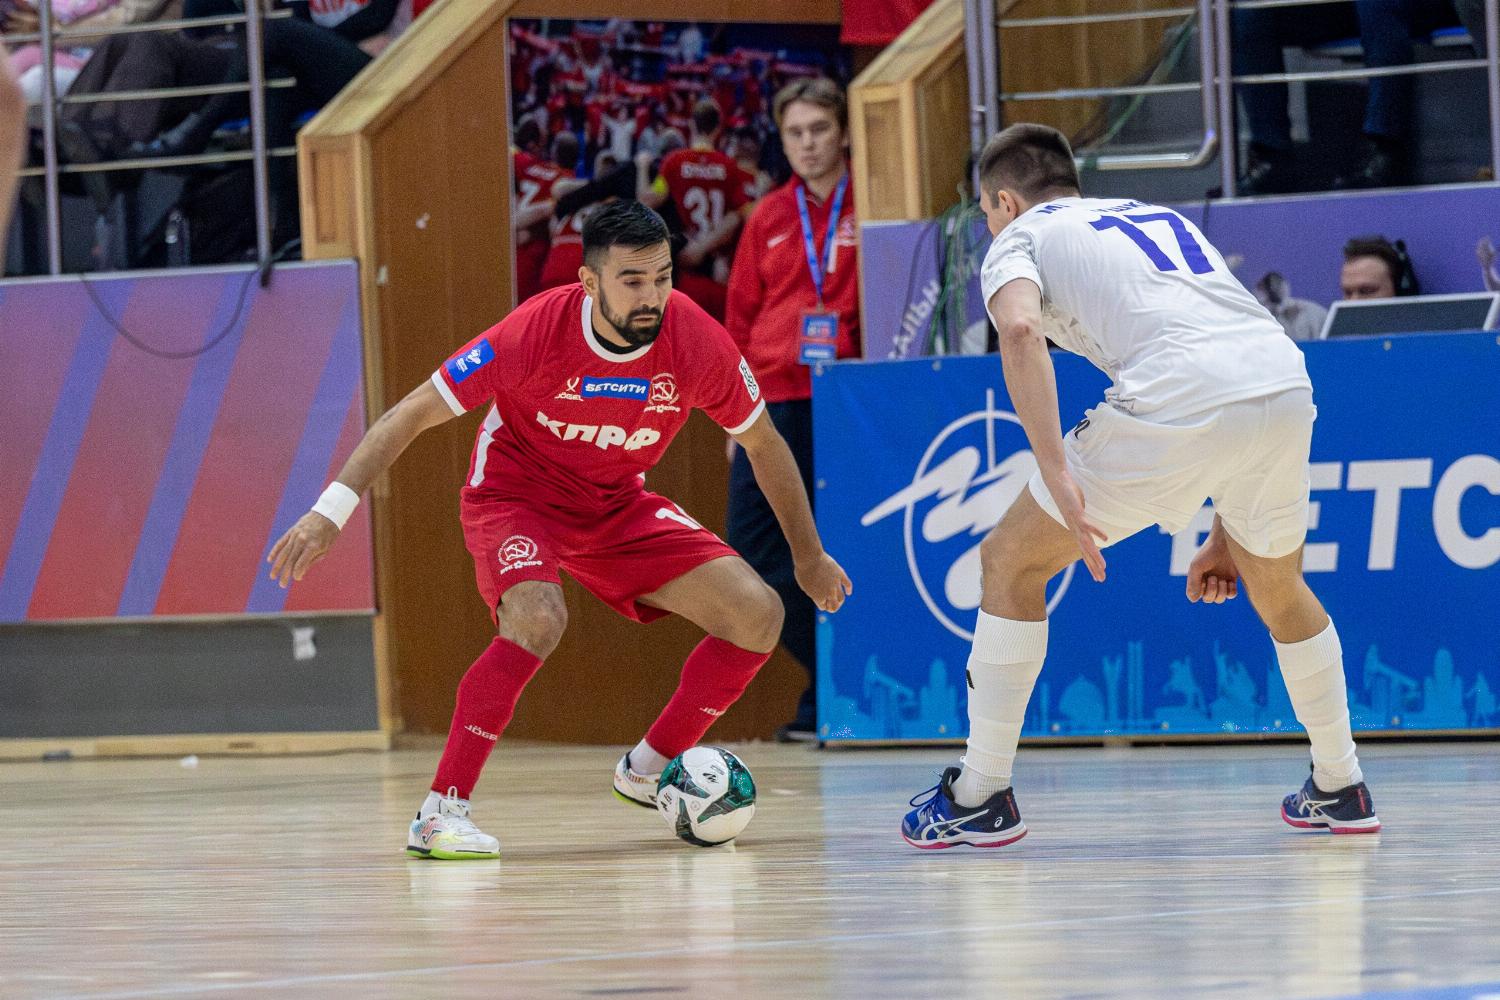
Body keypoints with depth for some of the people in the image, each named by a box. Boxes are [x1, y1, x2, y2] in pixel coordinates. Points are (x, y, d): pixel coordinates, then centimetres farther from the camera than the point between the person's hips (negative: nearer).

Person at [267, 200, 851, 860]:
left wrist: (809, 557, 10)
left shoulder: (697, 343, -19)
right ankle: (440, 813, -27)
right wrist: (330, 513, -28)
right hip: (514, 496, -5)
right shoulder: (537, 333, -29)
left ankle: (650, 770, 13)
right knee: (538, 617, -36)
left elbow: (764, 445, 0)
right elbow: (412, 415, -20)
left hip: (618, 507, 5)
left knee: (759, 616, -9)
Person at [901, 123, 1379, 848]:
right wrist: (1225, 534, 37)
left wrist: (1056, 472, -14)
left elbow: (1019, 329, -7)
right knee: (1278, 588, 33)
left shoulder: (1020, 238, 19)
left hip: (1173, 404, -6)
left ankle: (981, 798, 13)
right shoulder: (1162, 219, 37)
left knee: (1009, 563, 13)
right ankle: (1340, 788, 39)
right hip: (1286, 378, 6)